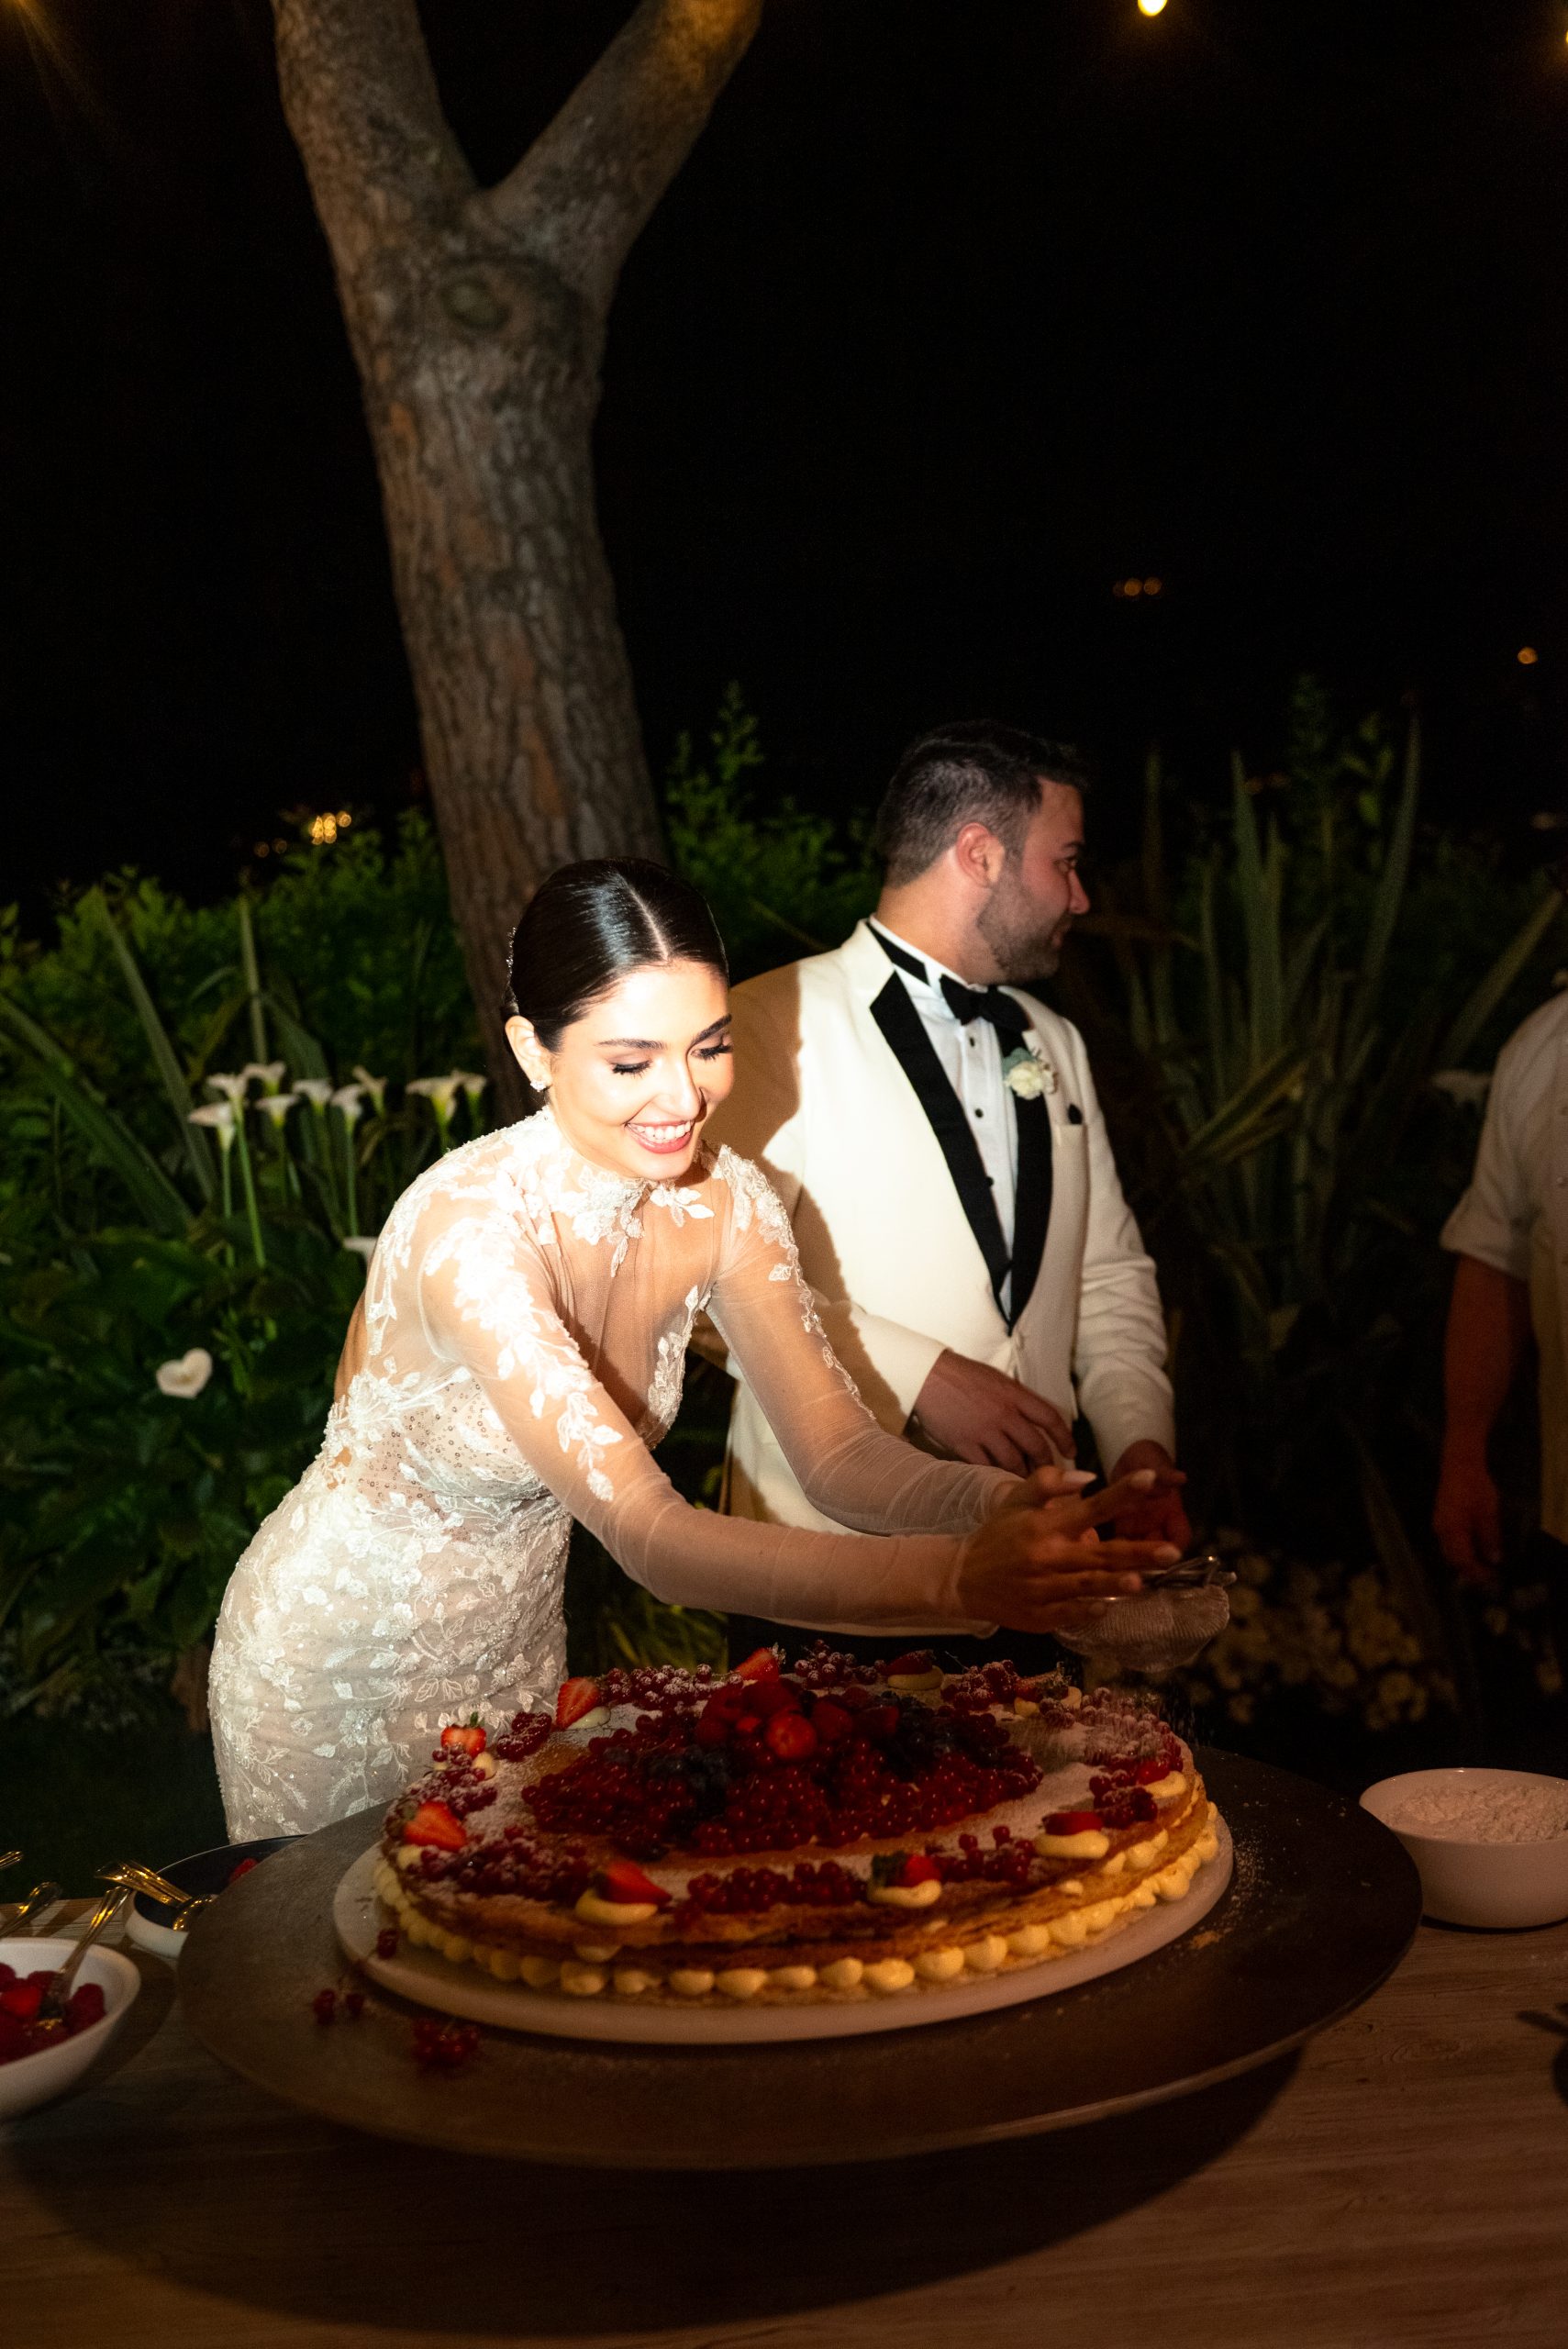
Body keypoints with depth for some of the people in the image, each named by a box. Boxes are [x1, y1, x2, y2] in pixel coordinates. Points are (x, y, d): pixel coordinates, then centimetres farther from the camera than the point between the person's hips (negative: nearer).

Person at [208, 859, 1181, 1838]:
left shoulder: (723, 1201, -14)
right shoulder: (471, 1226, -34)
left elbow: (840, 1453, -15)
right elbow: (649, 1534, -40)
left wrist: (1003, 1505, -36)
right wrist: (954, 1576, -50)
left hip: (518, 1645, 5)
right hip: (340, 1671, -5)